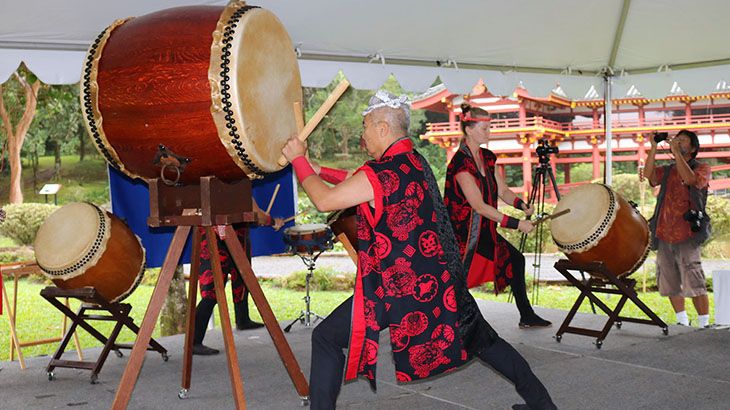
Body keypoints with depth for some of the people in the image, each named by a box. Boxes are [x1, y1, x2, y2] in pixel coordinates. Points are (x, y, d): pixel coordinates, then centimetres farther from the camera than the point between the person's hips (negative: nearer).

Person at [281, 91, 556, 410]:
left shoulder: (383, 173, -17)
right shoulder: (415, 162, 9)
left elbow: (324, 200, -12)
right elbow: (356, 184, 22)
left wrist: (298, 159, 0)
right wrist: (317, 170, 22)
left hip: (399, 288, -8)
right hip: (442, 281, 8)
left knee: (326, 338, 3)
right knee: (481, 338, 23)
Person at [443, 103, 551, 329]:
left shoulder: (487, 157, 6)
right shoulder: (461, 162, -22)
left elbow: (503, 190, 9)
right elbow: (479, 206, -26)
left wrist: (521, 204, -14)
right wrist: (516, 223, -27)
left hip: (482, 229, 9)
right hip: (460, 230, -9)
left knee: (514, 259, 10)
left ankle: (526, 316, 22)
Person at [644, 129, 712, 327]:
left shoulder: (702, 168, 3)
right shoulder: (667, 171, 18)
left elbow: (690, 179, -19)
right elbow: (649, 174, -2)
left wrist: (677, 153, -17)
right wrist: (654, 148, -7)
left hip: (687, 235, -6)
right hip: (664, 234, 6)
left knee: (693, 281, -10)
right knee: (669, 282, 10)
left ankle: (704, 324, -2)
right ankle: (683, 322, 23)